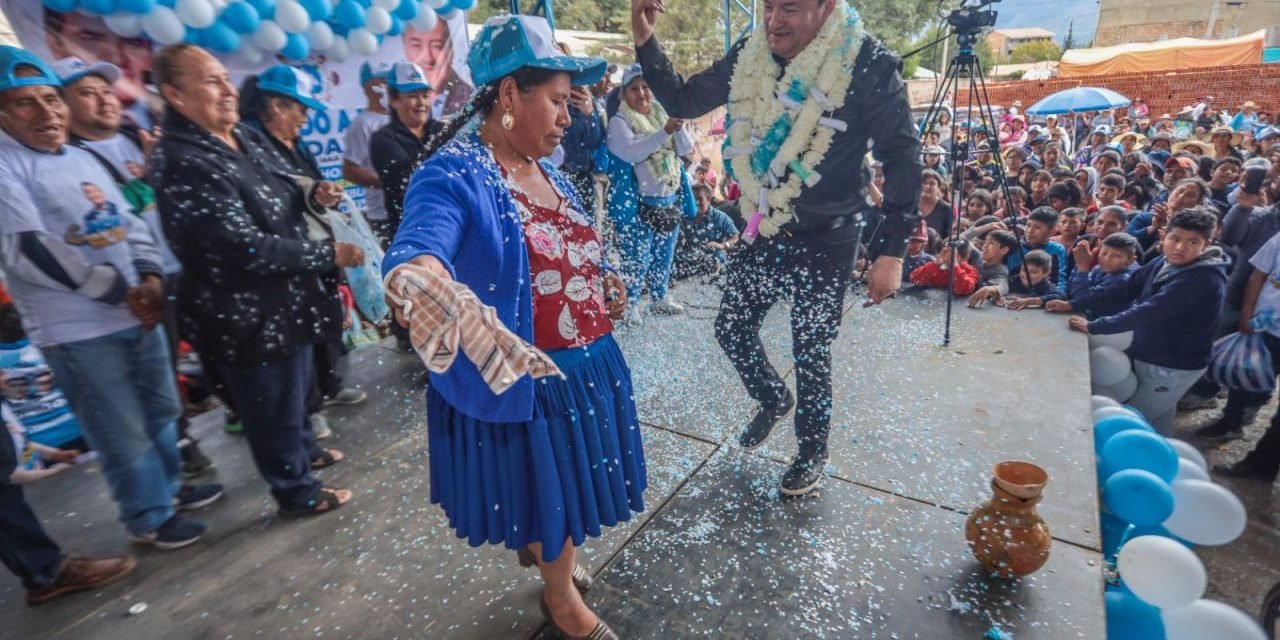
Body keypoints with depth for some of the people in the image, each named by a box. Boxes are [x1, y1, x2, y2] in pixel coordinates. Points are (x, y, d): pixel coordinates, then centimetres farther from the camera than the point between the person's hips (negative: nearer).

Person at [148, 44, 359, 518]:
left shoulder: (248, 140, 5)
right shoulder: (180, 163, -23)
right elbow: (246, 247, -27)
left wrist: (313, 197, -4)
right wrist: (329, 254, -23)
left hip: (286, 297, 9)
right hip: (247, 314, -9)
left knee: (297, 386, 26)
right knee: (274, 404, 9)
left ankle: (304, 451, 49)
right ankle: (297, 491, 29)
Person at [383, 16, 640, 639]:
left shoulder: (546, 172, 7)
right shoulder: (453, 176, -19)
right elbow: (417, 247, -39)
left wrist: (602, 284, -1)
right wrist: (427, 288, -62)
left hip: (584, 366, 8)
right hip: (524, 379, -8)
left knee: (573, 479, 25)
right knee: (550, 486, 13)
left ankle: (541, 545, 58)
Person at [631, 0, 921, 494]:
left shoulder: (867, 64, -17)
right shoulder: (750, 56, -3)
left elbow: (902, 157, -13)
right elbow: (682, 101, 4)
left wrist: (891, 249, -18)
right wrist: (645, 42, -13)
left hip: (825, 238, -5)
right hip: (764, 231, 5)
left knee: (810, 352, 6)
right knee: (732, 328, 12)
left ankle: (812, 452, 32)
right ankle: (774, 401, 43)